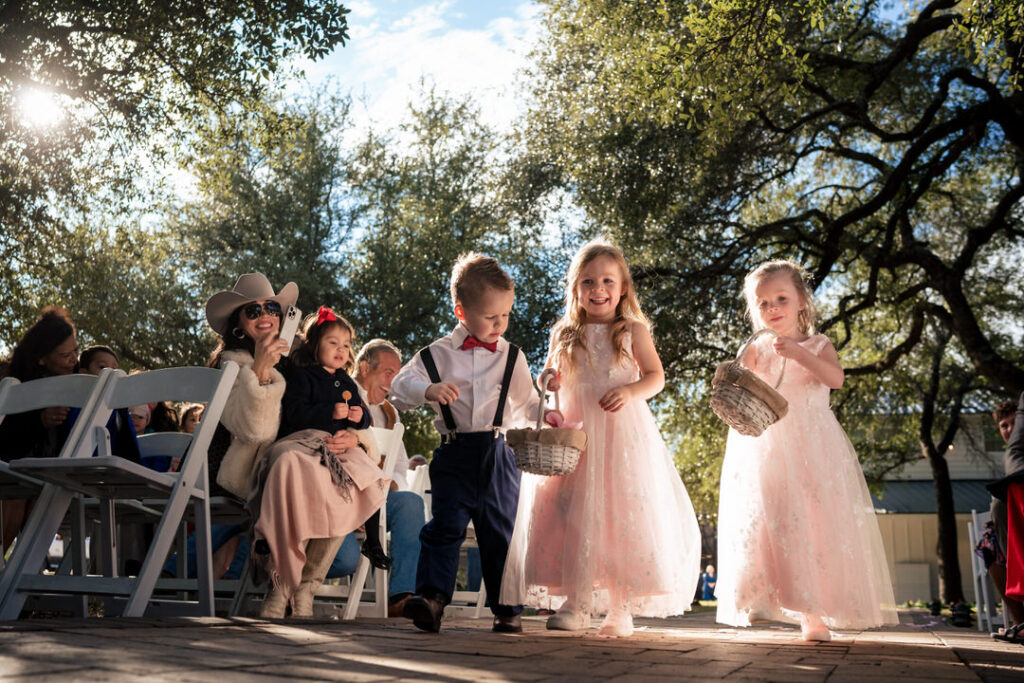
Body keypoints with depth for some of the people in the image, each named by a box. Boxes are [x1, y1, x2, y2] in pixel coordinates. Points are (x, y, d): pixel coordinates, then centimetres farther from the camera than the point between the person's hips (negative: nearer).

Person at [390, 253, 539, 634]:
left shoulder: (512, 357, 10)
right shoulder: (437, 354, 3)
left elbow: (525, 403, 18)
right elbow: (400, 387, 2)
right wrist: (429, 390, -18)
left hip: (498, 455, 2)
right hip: (455, 455, -1)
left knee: (502, 532, 8)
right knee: (445, 526, -7)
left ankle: (507, 607, 17)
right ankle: (432, 596, -5)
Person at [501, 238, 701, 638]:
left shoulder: (633, 330, 4)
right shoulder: (564, 335, 11)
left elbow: (656, 376, 3)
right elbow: (553, 380, 18)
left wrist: (630, 391, -16)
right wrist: (548, 382, -6)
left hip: (624, 434, -2)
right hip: (575, 434, 3)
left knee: (622, 514, -4)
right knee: (572, 515, -1)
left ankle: (621, 609, 5)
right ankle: (576, 604, 8)